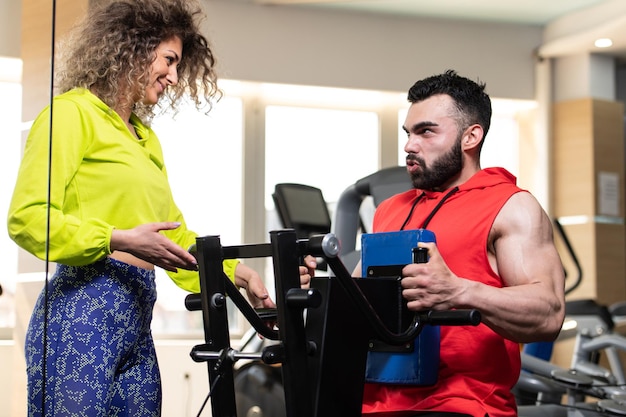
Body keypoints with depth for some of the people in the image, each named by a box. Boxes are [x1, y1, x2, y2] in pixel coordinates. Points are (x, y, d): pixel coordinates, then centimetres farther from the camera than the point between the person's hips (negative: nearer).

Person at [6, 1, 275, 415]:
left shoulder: (145, 139, 22)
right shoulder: (72, 113, -3)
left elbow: (174, 233, 25)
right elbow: (27, 218, -12)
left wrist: (240, 273, 17)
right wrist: (121, 240, -18)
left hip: (137, 323, 8)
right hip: (82, 313, -8)